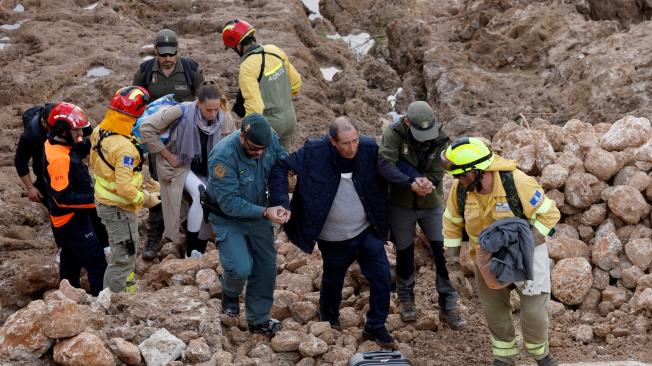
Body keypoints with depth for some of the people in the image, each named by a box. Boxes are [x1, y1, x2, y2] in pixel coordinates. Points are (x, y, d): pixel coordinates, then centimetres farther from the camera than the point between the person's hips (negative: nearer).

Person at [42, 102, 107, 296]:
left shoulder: (54, 144, -2)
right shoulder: (59, 159, -30)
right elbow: (63, 197, -31)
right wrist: (92, 199, -30)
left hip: (67, 217, 10)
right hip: (72, 219, -10)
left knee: (71, 258, 25)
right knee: (96, 263, -6)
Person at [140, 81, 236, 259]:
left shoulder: (225, 119, -16)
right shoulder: (182, 112, -26)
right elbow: (147, 127, -19)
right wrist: (167, 155, -16)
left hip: (208, 170, 5)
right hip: (181, 166, -4)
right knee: (201, 194, -28)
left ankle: (200, 251, 19)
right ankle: (190, 252, -20)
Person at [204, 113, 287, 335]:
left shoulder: (270, 140, -17)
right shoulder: (223, 156, -32)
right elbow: (229, 202, -30)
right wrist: (265, 213, -35)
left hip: (257, 214, 5)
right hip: (228, 218, -5)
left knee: (266, 266, 8)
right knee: (241, 268, -20)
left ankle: (259, 319, 28)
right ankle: (230, 293, 17)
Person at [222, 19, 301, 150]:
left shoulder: (247, 67, -23)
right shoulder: (275, 51, -2)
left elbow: (254, 106, -28)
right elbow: (296, 81, 9)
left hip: (270, 124, -7)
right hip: (290, 117, 7)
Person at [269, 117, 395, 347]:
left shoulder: (369, 149, -14)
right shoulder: (314, 153, -20)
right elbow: (280, 168, -15)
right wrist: (281, 203, -25)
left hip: (368, 232, 1)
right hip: (334, 239, -1)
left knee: (382, 278, -1)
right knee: (333, 280, 19)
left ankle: (375, 327, 19)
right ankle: (329, 319, 50)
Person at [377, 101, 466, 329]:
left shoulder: (440, 140, -13)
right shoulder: (393, 134, -18)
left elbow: (436, 175, -15)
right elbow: (386, 165, -31)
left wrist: (424, 182, -36)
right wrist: (412, 183, -41)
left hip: (431, 205, 1)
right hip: (400, 205, -1)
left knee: (444, 254, -2)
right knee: (404, 253, 13)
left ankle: (448, 307, 10)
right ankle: (405, 299, 35)